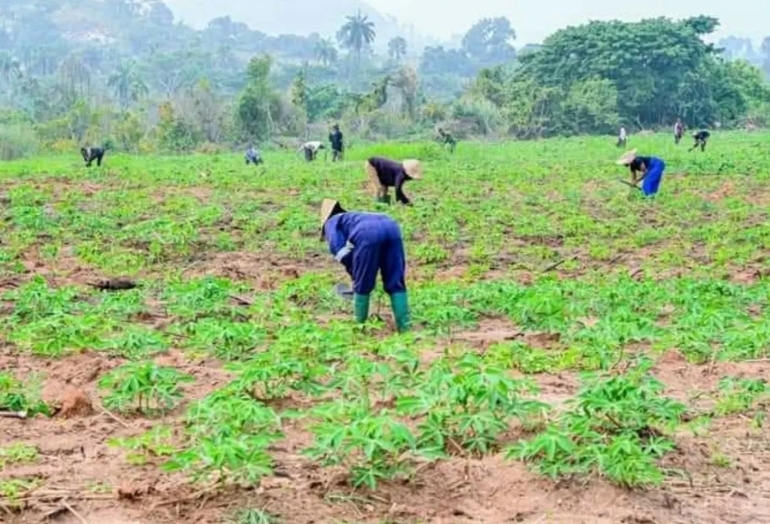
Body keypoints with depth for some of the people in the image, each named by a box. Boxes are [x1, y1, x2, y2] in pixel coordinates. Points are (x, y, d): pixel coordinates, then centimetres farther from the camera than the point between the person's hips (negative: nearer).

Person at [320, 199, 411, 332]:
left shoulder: (332, 222, 28)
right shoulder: (354, 218, 46)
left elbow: (337, 247, 6)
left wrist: (353, 272, 15)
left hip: (368, 234, -6)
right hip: (391, 227, 6)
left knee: (362, 286, 12)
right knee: (396, 284, 13)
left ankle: (360, 325, 24)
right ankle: (405, 326, 10)